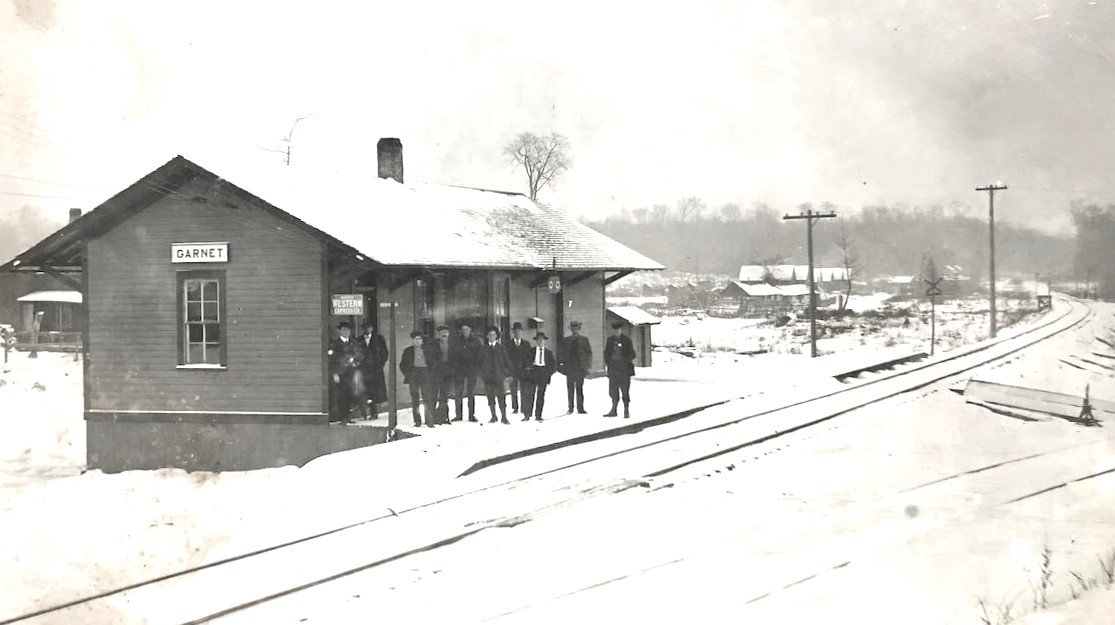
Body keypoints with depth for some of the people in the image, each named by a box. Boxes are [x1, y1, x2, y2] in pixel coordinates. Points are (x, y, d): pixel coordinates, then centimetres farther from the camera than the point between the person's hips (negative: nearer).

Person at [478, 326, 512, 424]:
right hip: (488, 376, 2)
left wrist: (508, 373, -1)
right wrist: (482, 374, 3)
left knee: (501, 397, -8)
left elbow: (507, 361, 7)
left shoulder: (501, 348, 7)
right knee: (490, 397, 5)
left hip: (499, 375, -2)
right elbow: (481, 363, 11)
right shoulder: (483, 349, 10)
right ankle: (493, 417, 13)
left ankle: (504, 418, -5)